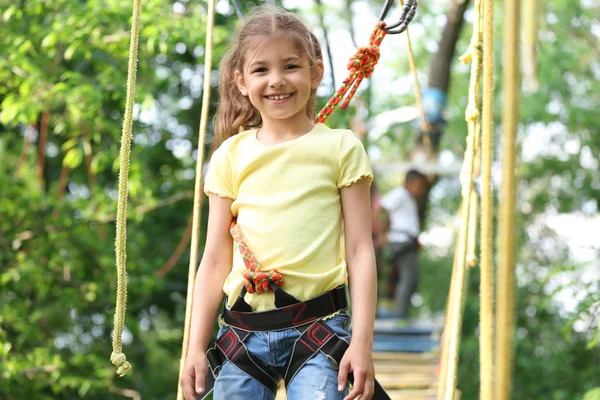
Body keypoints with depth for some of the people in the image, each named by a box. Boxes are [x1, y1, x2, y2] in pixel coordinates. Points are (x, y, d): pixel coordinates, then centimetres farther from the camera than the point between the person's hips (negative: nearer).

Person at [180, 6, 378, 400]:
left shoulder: (340, 148, 3)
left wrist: (362, 343, -6)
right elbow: (215, 258, 11)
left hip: (318, 329, -3)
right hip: (243, 332, 3)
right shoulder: (231, 156, 9)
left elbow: (359, 250, 1)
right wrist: (196, 348, 8)